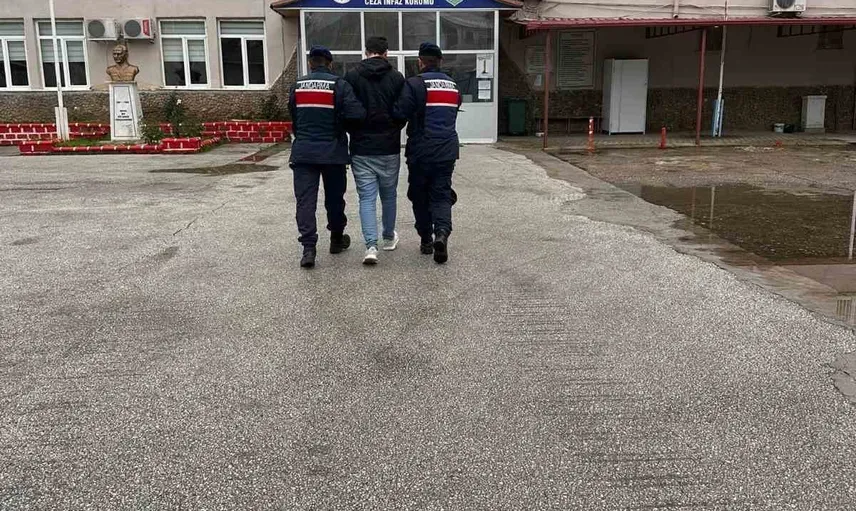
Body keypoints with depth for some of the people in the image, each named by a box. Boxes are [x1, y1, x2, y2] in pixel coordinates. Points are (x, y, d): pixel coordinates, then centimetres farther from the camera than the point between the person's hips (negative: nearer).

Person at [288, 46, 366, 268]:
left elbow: (293, 117, 13)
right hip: (332, 151, -1)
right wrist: (345, 128, 4)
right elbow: (355, 113, -16)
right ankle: (337, 239, 30)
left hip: (303, 152, 2)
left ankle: (308, 248, -12)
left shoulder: (297, 86, 6)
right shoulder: (339, 85, -5)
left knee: (305, 199, -1)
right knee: (334, 198, 15)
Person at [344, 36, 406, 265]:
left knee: (367, 197, 1)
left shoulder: (351, 77, -4)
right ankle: (389, 237, 32)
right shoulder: (397, 78, -1)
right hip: (389, 147, 1)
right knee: (389, 194, 17)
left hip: (361, 148, -1)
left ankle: (371, 245, -11)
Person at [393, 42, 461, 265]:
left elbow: (399, 113, -17)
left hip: (421, 151, -4)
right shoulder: (453, 85, 10)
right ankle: (442, 232, -18)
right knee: (442, 194, 6)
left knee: (420, 196, 11)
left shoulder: (414, 84, -9)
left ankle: (426, 239, 17)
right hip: (447, 151, 4)